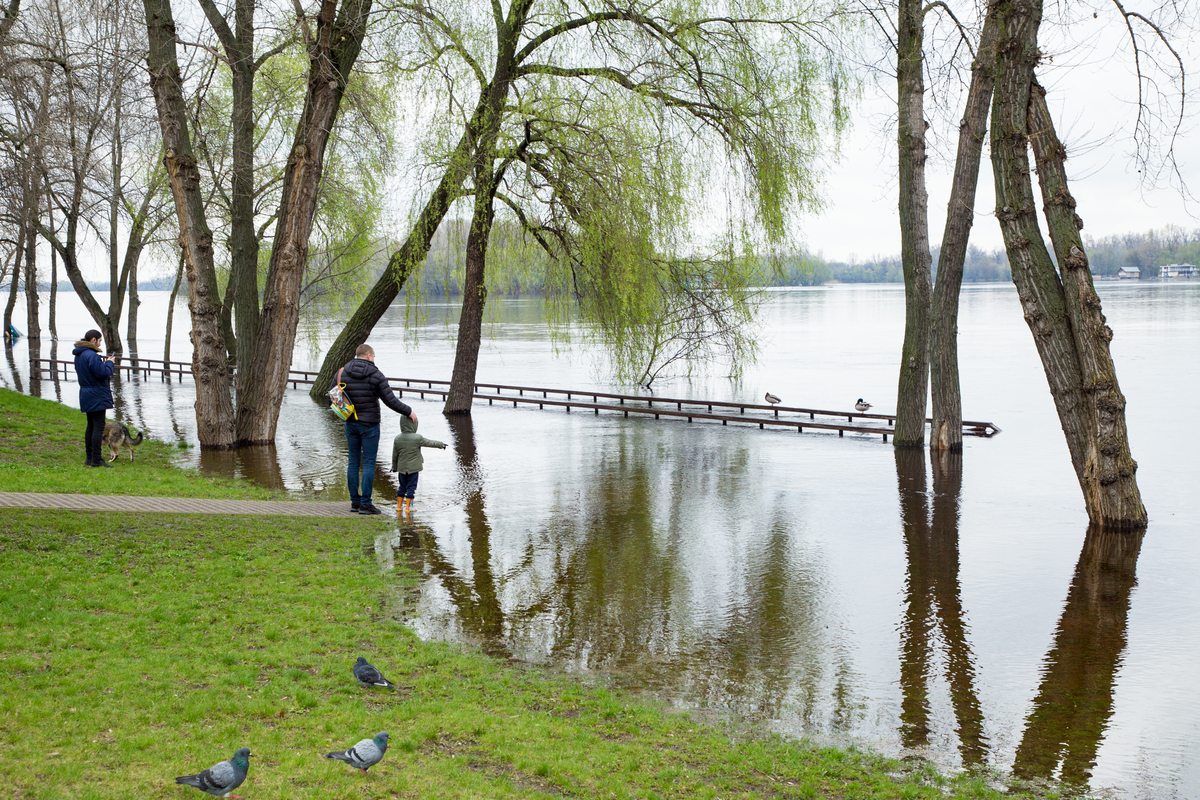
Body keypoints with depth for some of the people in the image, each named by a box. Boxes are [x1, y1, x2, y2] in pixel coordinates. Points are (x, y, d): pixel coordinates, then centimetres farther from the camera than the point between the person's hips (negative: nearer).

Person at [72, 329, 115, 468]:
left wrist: (103, 362, 11)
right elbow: (103, 373, -22)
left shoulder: (79, 355, 13)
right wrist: (109, 363, -4)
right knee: (98, 427, -7)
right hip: (97, 397, -10)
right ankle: (96, 460, -8)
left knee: (91, 426, 16)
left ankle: (90, 458, 21)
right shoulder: (91, 355, -19)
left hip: (87, 397, 10)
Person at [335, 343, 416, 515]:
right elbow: (391, 401, -12)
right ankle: (365, 503, -1)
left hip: (351, 423, 5)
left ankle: (355, 501, 13)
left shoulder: (343, 372, 0)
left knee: (353, 462, 10)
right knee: (369, 463, 0)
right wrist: (408, 412, 2)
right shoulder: (376, 375, -11)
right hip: (369, 424, -4)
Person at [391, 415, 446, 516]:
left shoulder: (397, 439, -3)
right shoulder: (418, 438, -13)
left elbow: (394, 455, 5)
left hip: (401, 467, 4)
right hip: (413, 467, -4)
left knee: (402, 487, 15)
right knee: (411, 487, 3)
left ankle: (399, 505, 18)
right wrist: (441, 444, 16)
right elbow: (430, 443, 0)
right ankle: (408, 507, 3)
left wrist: (394, 467, 18)